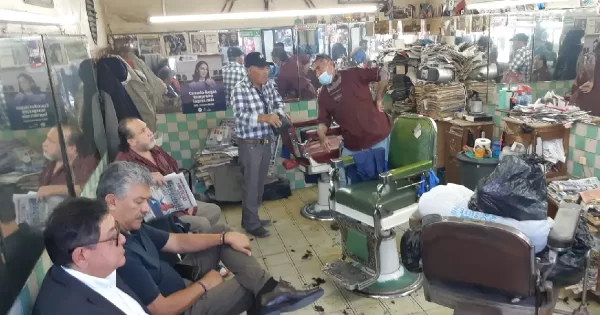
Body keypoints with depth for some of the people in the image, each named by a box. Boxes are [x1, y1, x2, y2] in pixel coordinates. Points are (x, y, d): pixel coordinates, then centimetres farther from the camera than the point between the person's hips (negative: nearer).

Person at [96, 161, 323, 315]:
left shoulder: (132, 227, -3)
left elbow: (178, 242, 4)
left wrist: (226, 238, -6)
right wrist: (204, 285, -16)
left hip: (179, 281, 9)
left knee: (219, 232, 3)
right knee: (251, 287, -6)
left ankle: (270, 291, -8)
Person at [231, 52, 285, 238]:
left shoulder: (269, 85, 4)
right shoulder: (240, 90, -18)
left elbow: (278, 101, 15)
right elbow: (241, 116, -29)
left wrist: (278, 113, -7)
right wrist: (265, 118, -42)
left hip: (266, 141, 7)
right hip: (250, 144, -7)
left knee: (260, 182, 16)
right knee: (251, 184, 1)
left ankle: (252, 217, 31)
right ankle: (251, 223, 13)